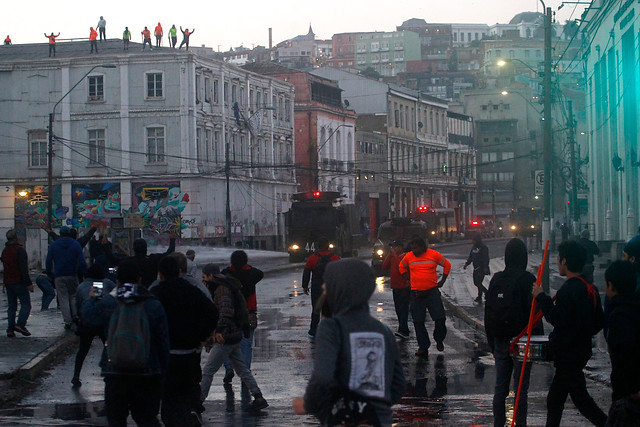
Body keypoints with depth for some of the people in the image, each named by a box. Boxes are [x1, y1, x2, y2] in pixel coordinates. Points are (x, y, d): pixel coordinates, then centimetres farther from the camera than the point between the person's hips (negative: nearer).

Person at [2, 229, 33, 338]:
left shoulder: (4, 251, 12)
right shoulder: (19, 250, -13)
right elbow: (24, 268, -18)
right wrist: (29, 283, -18)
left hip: (8, 283, 7)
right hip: (19, 282, -7)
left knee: (11, 306, 10)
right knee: (26, 304, -2)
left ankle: (10, 329, 5)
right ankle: (20, 324, -17)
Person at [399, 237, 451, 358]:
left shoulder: (434, 255, -4)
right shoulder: (408, 257, 1)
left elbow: (447, 265, 11)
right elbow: (402, 268, 21)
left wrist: (442, 281, 6)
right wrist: (410, 280, 10)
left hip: (432, 291, -2)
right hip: (416, 293, 2)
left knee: (440, 318, -5)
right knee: (418, 321, 1)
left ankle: (439, 340, 21)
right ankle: (423, 347, 8)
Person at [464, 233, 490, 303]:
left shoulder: (483, 248, -12)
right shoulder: (473, 247, 12)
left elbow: (486, 258, -17)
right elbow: (470, 257, 19)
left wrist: (485, 267, -24)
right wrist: (466, 264, 7)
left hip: (481, 268, -9)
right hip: (475, 268, 9)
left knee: (479, 283, -9)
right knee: (476, 283, 12)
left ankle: (479, 298, 1)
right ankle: (487, 293, 27)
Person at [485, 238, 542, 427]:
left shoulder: (496, 279, 5)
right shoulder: (527, 279, -11)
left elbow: (488, 313, 10)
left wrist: (492, 343, 17)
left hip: (500, 341, 5)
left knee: (500, 387, 11)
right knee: (521, 387, 0)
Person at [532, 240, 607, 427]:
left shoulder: (568, 290, -19)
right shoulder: (590, 288, 9)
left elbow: (557, 319, -23)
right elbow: (599, 322, 12)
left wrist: (542, 298, -15)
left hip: (568, 354, -9)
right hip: (581, 350, 9)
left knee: (581, 399, -4)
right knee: (554, 399, 15)